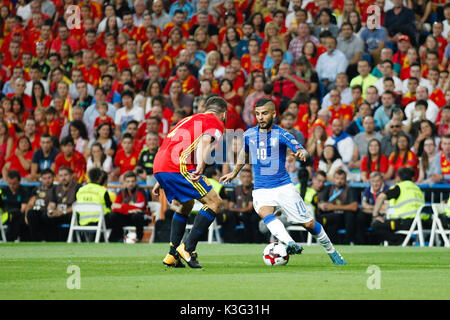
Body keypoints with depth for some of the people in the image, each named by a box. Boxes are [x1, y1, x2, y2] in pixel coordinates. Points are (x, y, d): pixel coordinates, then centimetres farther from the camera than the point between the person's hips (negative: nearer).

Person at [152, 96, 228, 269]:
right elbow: (205, 140, -15)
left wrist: (161, 181, 37)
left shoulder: (188, 119, 32)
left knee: (185, 206, 27)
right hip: (179, 167, -8)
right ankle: (188, 247, -8)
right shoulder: (216, 123, 8)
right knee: (214, 202, -2)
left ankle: (172, 254, 19)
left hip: (158, 165, 8)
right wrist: (201, 166, -29)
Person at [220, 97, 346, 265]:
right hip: (261, 189, 2)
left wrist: (302, 153, -45)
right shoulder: (249, 135, 3)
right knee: (264, 212, -33)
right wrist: (234, 173, 36)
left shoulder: (281, 134, -7)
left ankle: (332, 251, 23)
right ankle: (290, 244, -48)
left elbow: (301, 150, -21)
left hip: (284, 186, -2)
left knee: (308, 223, -1)